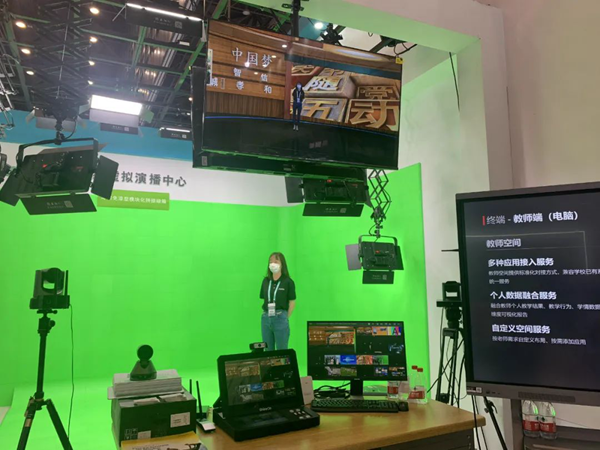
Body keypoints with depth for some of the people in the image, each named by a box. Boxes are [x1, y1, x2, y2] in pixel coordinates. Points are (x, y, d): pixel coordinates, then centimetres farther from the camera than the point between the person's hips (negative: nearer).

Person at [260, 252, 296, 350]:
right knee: (268, 350, 13)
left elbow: (292, 302, -3)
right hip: (265, 318, 4)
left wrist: (285, 317, -3)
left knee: (281, 350, 4)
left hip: (280, 318, -4)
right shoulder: (266, 280, 8)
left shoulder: (288, 281, -5)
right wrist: (265, 314, 5)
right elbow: (264, 299, 13)